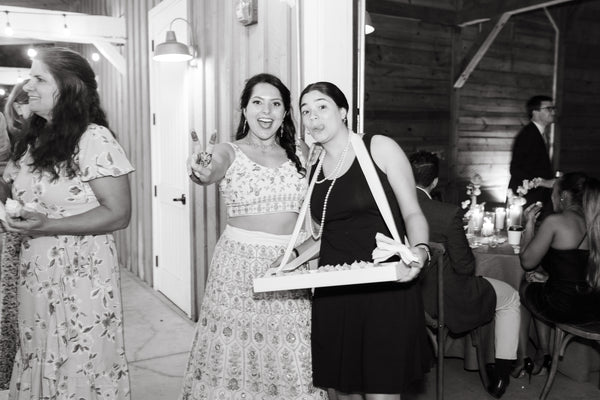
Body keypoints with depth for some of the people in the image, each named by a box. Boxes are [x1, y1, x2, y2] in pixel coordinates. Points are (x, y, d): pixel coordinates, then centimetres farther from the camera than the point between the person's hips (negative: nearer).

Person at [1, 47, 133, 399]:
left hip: (80, 273, -7)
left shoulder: (94, 140, -14)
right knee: (39, 365, 16)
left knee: (79, 368, 4)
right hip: (35, 271, 7)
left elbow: (118, 214, -16)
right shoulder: (35, 139, 11)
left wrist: (47, 226, -22)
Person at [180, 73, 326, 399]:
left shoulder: (301, 153, 9)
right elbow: (215, 170, -23)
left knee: (290, 359, 5)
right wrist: (201, 174, -44)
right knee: (237, 350, 2)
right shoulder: (229, 152, -1)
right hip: (240, 262, -2)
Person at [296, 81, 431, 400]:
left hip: (384, 290, -4)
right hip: (332, 293, 5)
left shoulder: (380, 148, -2)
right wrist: (293, 254, 7)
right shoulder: (313, 171, 13)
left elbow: (412, 212, -3)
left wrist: (418, 249, -21)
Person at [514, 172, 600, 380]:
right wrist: (549, 276, 15)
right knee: (541, 287, 31)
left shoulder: (554, 221, -14)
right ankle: (546, 358, 34)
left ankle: (523, 359, 32)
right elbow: (577, 269, 13)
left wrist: (530, 224, 2)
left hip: (564, 308, -6)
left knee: (524, 290, 24)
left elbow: (527, 261, -7)